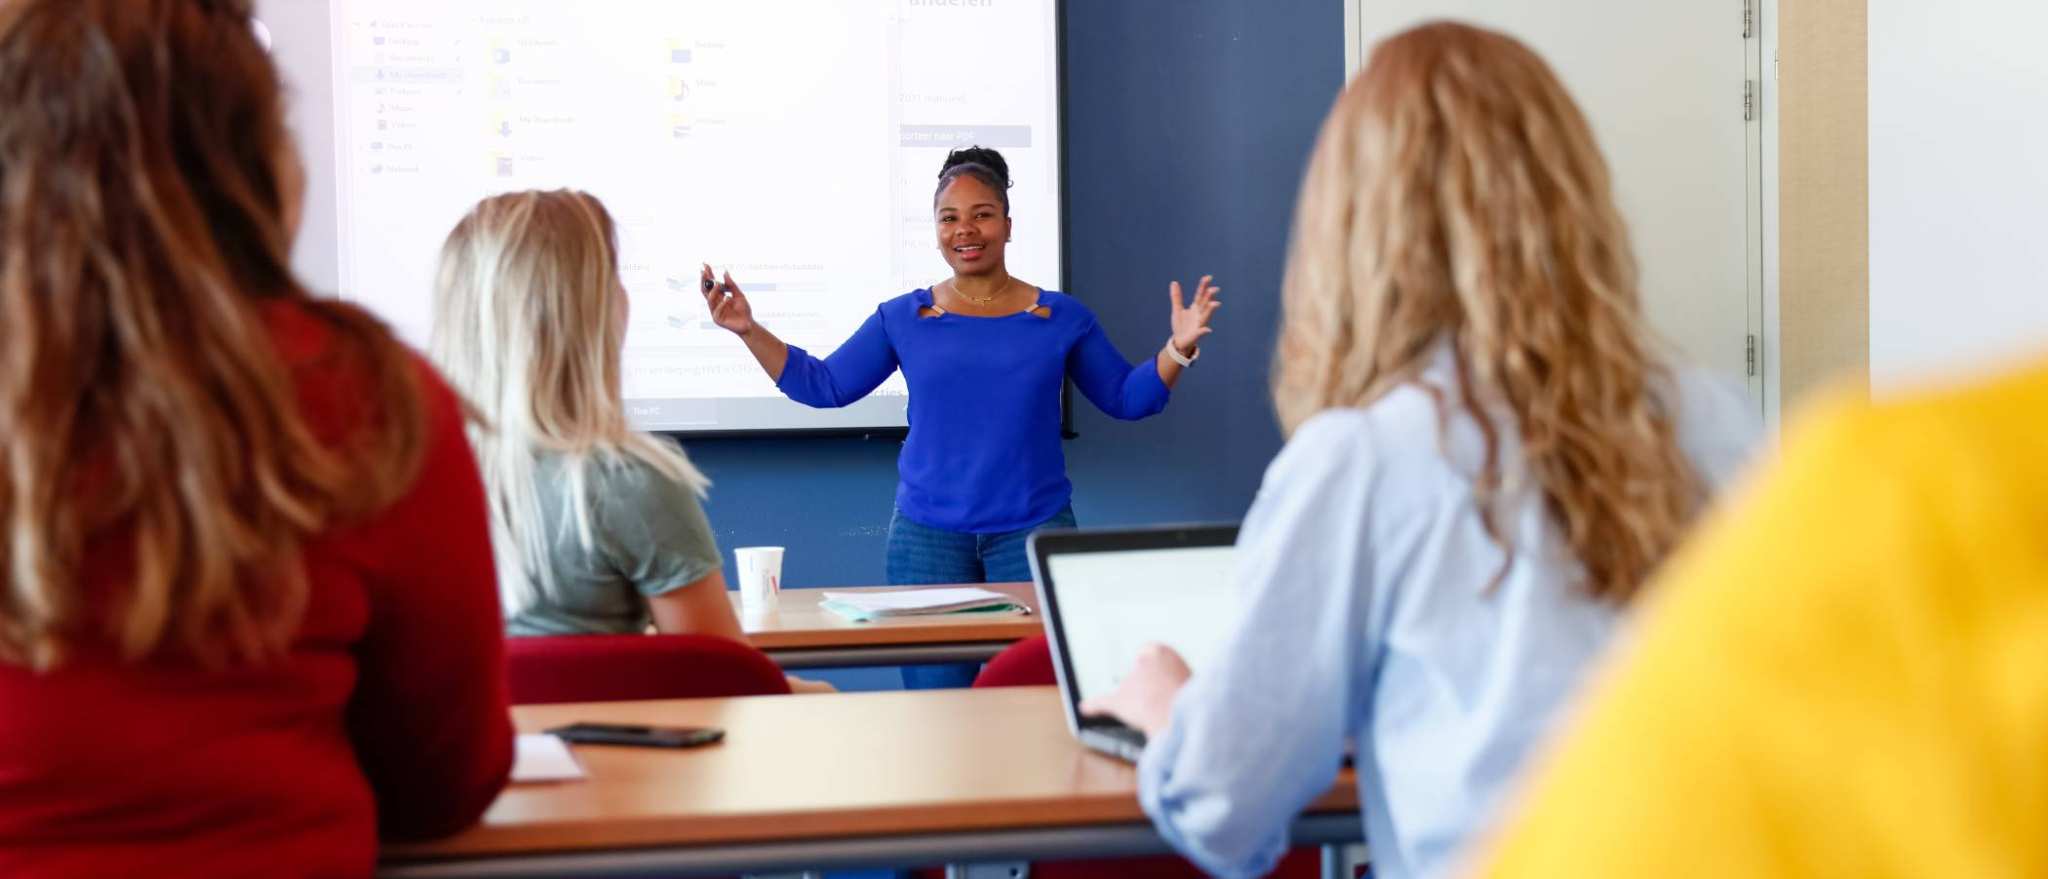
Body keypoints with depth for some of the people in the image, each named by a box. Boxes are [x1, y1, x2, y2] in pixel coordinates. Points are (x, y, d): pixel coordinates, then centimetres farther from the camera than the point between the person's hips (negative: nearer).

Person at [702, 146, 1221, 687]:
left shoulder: (1061, 317, 4)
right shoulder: (902, 319, 5)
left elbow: (1126, 398, 10)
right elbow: (824, 387, 10)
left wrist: (1178, 349, -6)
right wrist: (749, 331, 0)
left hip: (1034, 529, -1)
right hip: (927, 535, 1)